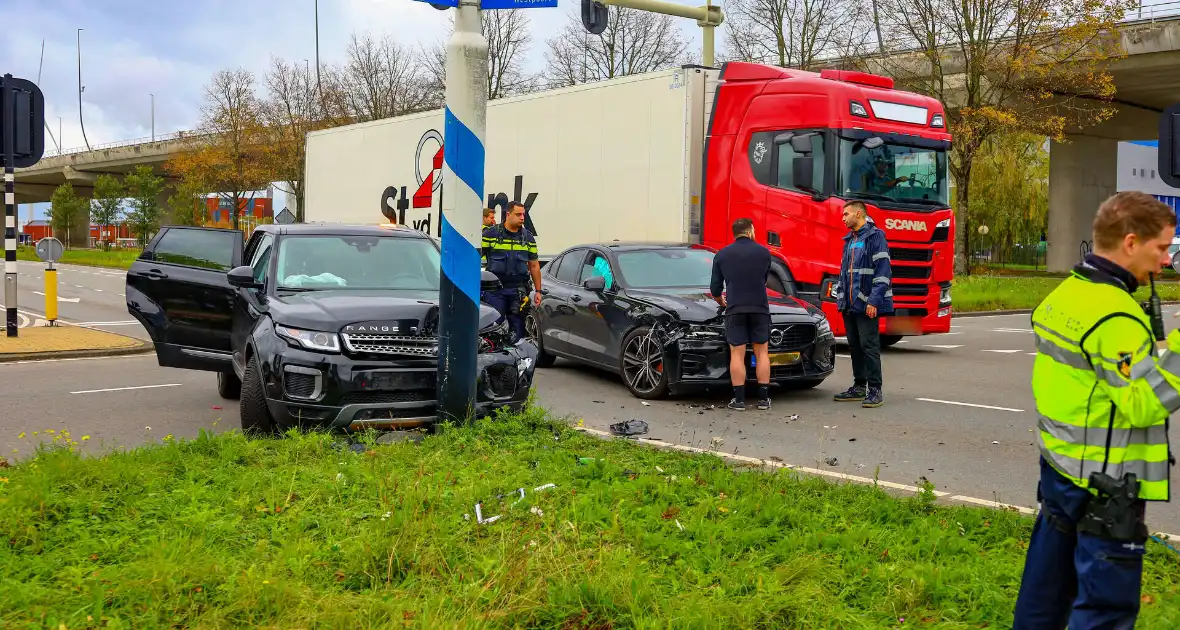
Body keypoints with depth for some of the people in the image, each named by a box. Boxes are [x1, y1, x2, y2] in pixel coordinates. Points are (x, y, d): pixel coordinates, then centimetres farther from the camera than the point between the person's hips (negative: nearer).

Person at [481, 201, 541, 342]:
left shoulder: (528, 237, 10)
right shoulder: (490, 233, -2)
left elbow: (534, 265, 14)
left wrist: (538, 291, 12)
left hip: (518, 291, 3)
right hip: (494, 291, -3)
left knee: (518, 327, 4)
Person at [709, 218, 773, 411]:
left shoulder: (722, 255, 7)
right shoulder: (763, 252, 6)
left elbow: (715, 288, 11)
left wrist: (721, 302, 32)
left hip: (735, 309, 0)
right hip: (759, 308, 0)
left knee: (737, 354, 2)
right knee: (762, 353, 8)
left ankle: (739, 400, -2)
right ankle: (763, 398, 8)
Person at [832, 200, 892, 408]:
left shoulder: (875, 237, -7)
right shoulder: (849, 240, 18)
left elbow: (882, 270, -14)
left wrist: (874, 300, -19)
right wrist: (840, 298, 17)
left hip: (865, 304, -8)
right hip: (849, 304, 8)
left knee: (869, 346, -8)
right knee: (855, 346, 12)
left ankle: (875, 390, -5)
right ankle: (859, 387, 20)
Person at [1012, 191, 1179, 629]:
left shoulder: (1063, 294, 7)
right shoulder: (1115, 316, -21)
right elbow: (1145, 404, -22)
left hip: (1058, 468, 9)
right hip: (1105, 486, -9)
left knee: (1046, 591, 17)